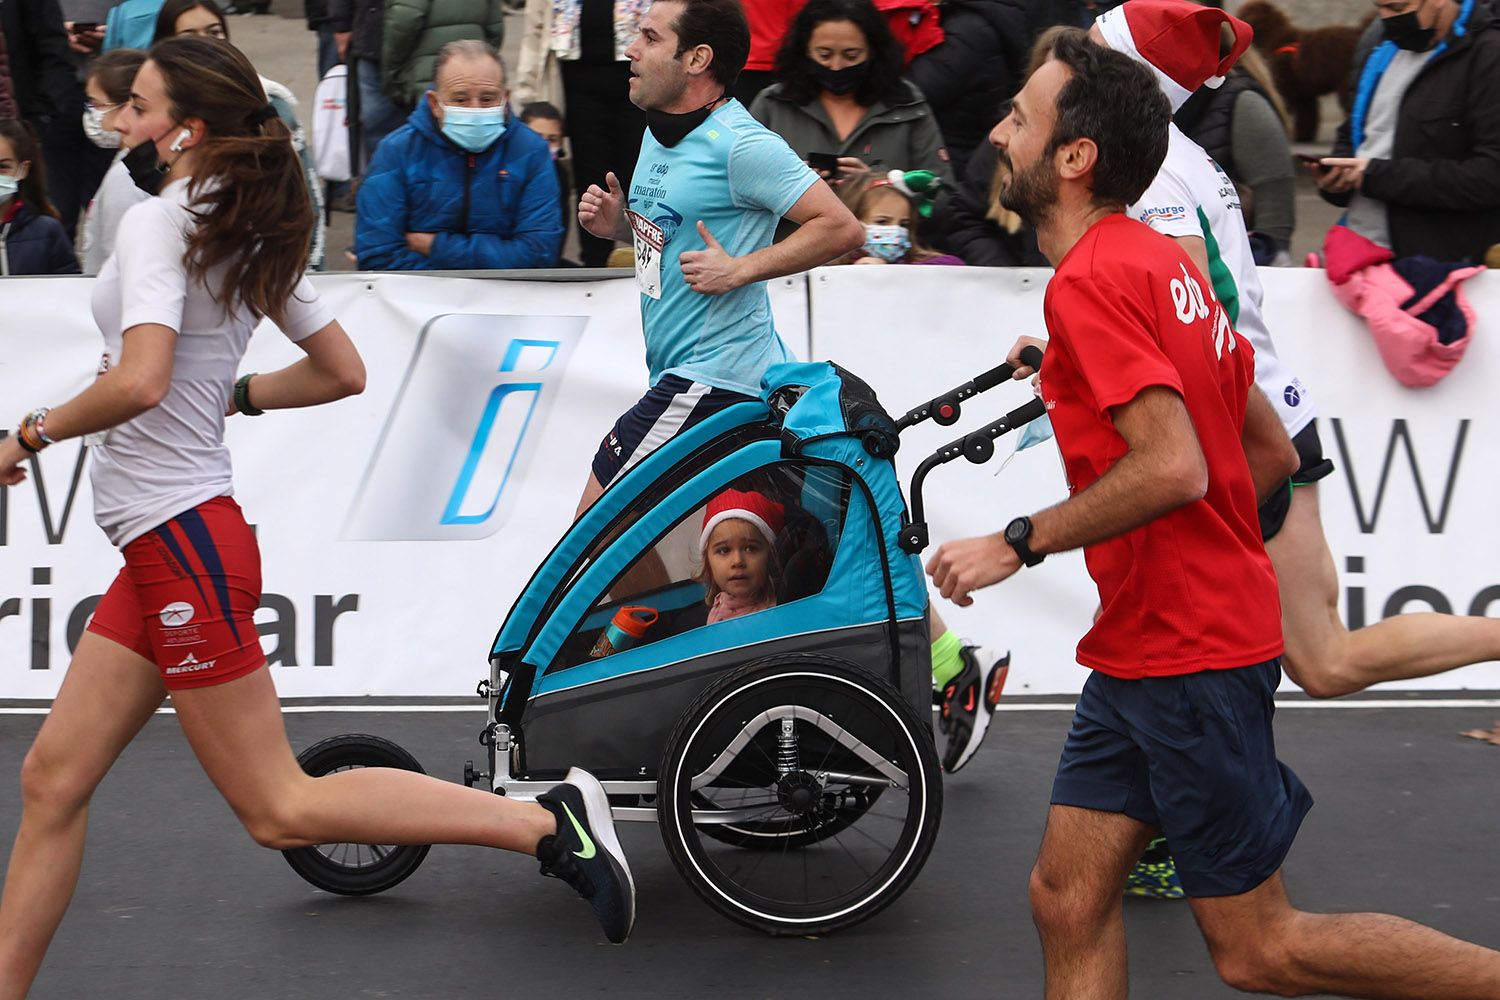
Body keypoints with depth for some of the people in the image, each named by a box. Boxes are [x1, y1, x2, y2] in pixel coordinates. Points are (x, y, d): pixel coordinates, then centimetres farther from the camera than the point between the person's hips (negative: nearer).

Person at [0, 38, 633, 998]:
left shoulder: (160, 222, -15)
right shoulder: (252, 233, 11)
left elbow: (139, 384, -29)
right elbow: (342, 372, 18)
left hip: (183, 542, -10)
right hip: (168, 542, 10)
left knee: (281, 809, -5)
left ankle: (547, 820, -6)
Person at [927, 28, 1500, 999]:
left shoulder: (1092, 281, -18)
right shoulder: (1162, 261, 11)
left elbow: (1173, 470, -28)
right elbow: (1271, 450, 15)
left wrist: (1017, 543, -20)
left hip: (1187, 656, -9)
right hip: (1142, 650, 9)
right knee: (1068, 896, 8)